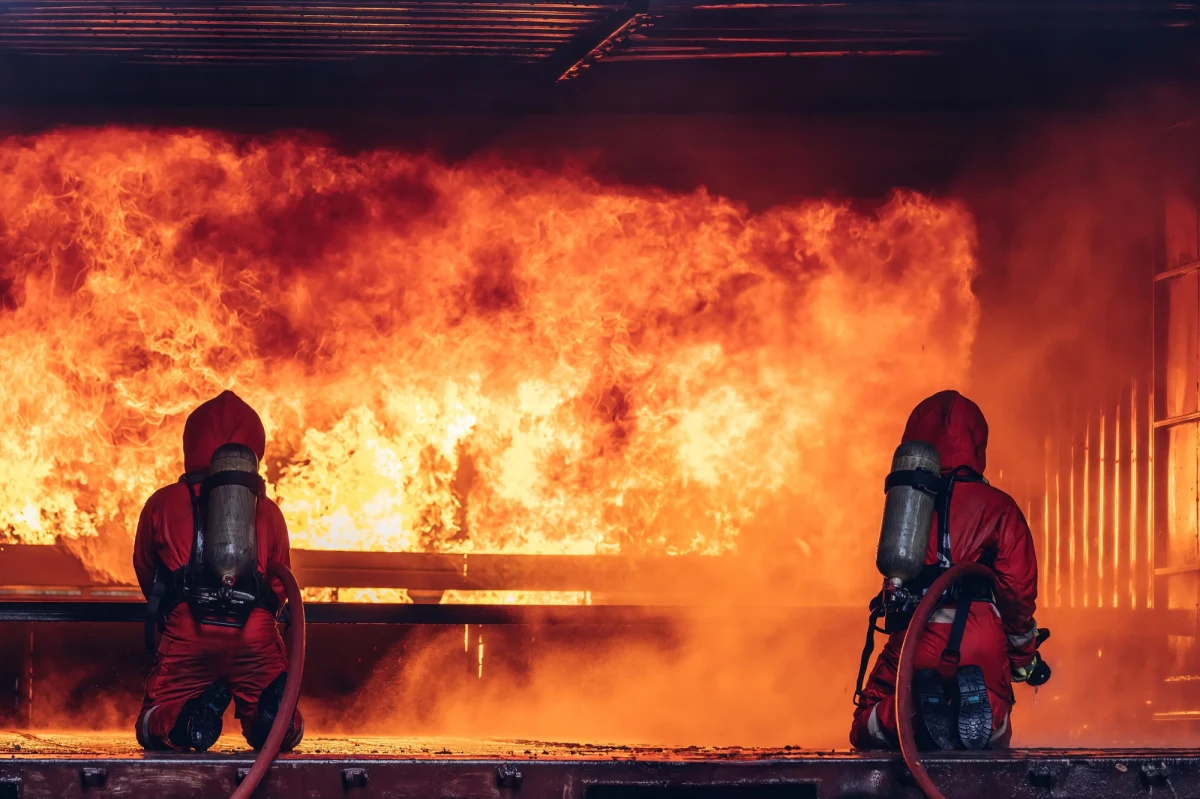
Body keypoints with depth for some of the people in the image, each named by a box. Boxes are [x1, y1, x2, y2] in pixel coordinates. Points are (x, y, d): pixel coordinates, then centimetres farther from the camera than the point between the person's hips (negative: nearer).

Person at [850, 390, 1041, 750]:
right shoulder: (997, 507, 5)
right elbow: (1018, 586, 2)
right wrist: (1023, 653, 15)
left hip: (914, 637, 1)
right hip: (981, 640, -1)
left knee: (869, 733, 14)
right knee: (995, 737, 16)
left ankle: (913, 705, -22)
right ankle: (981, 705, -23)